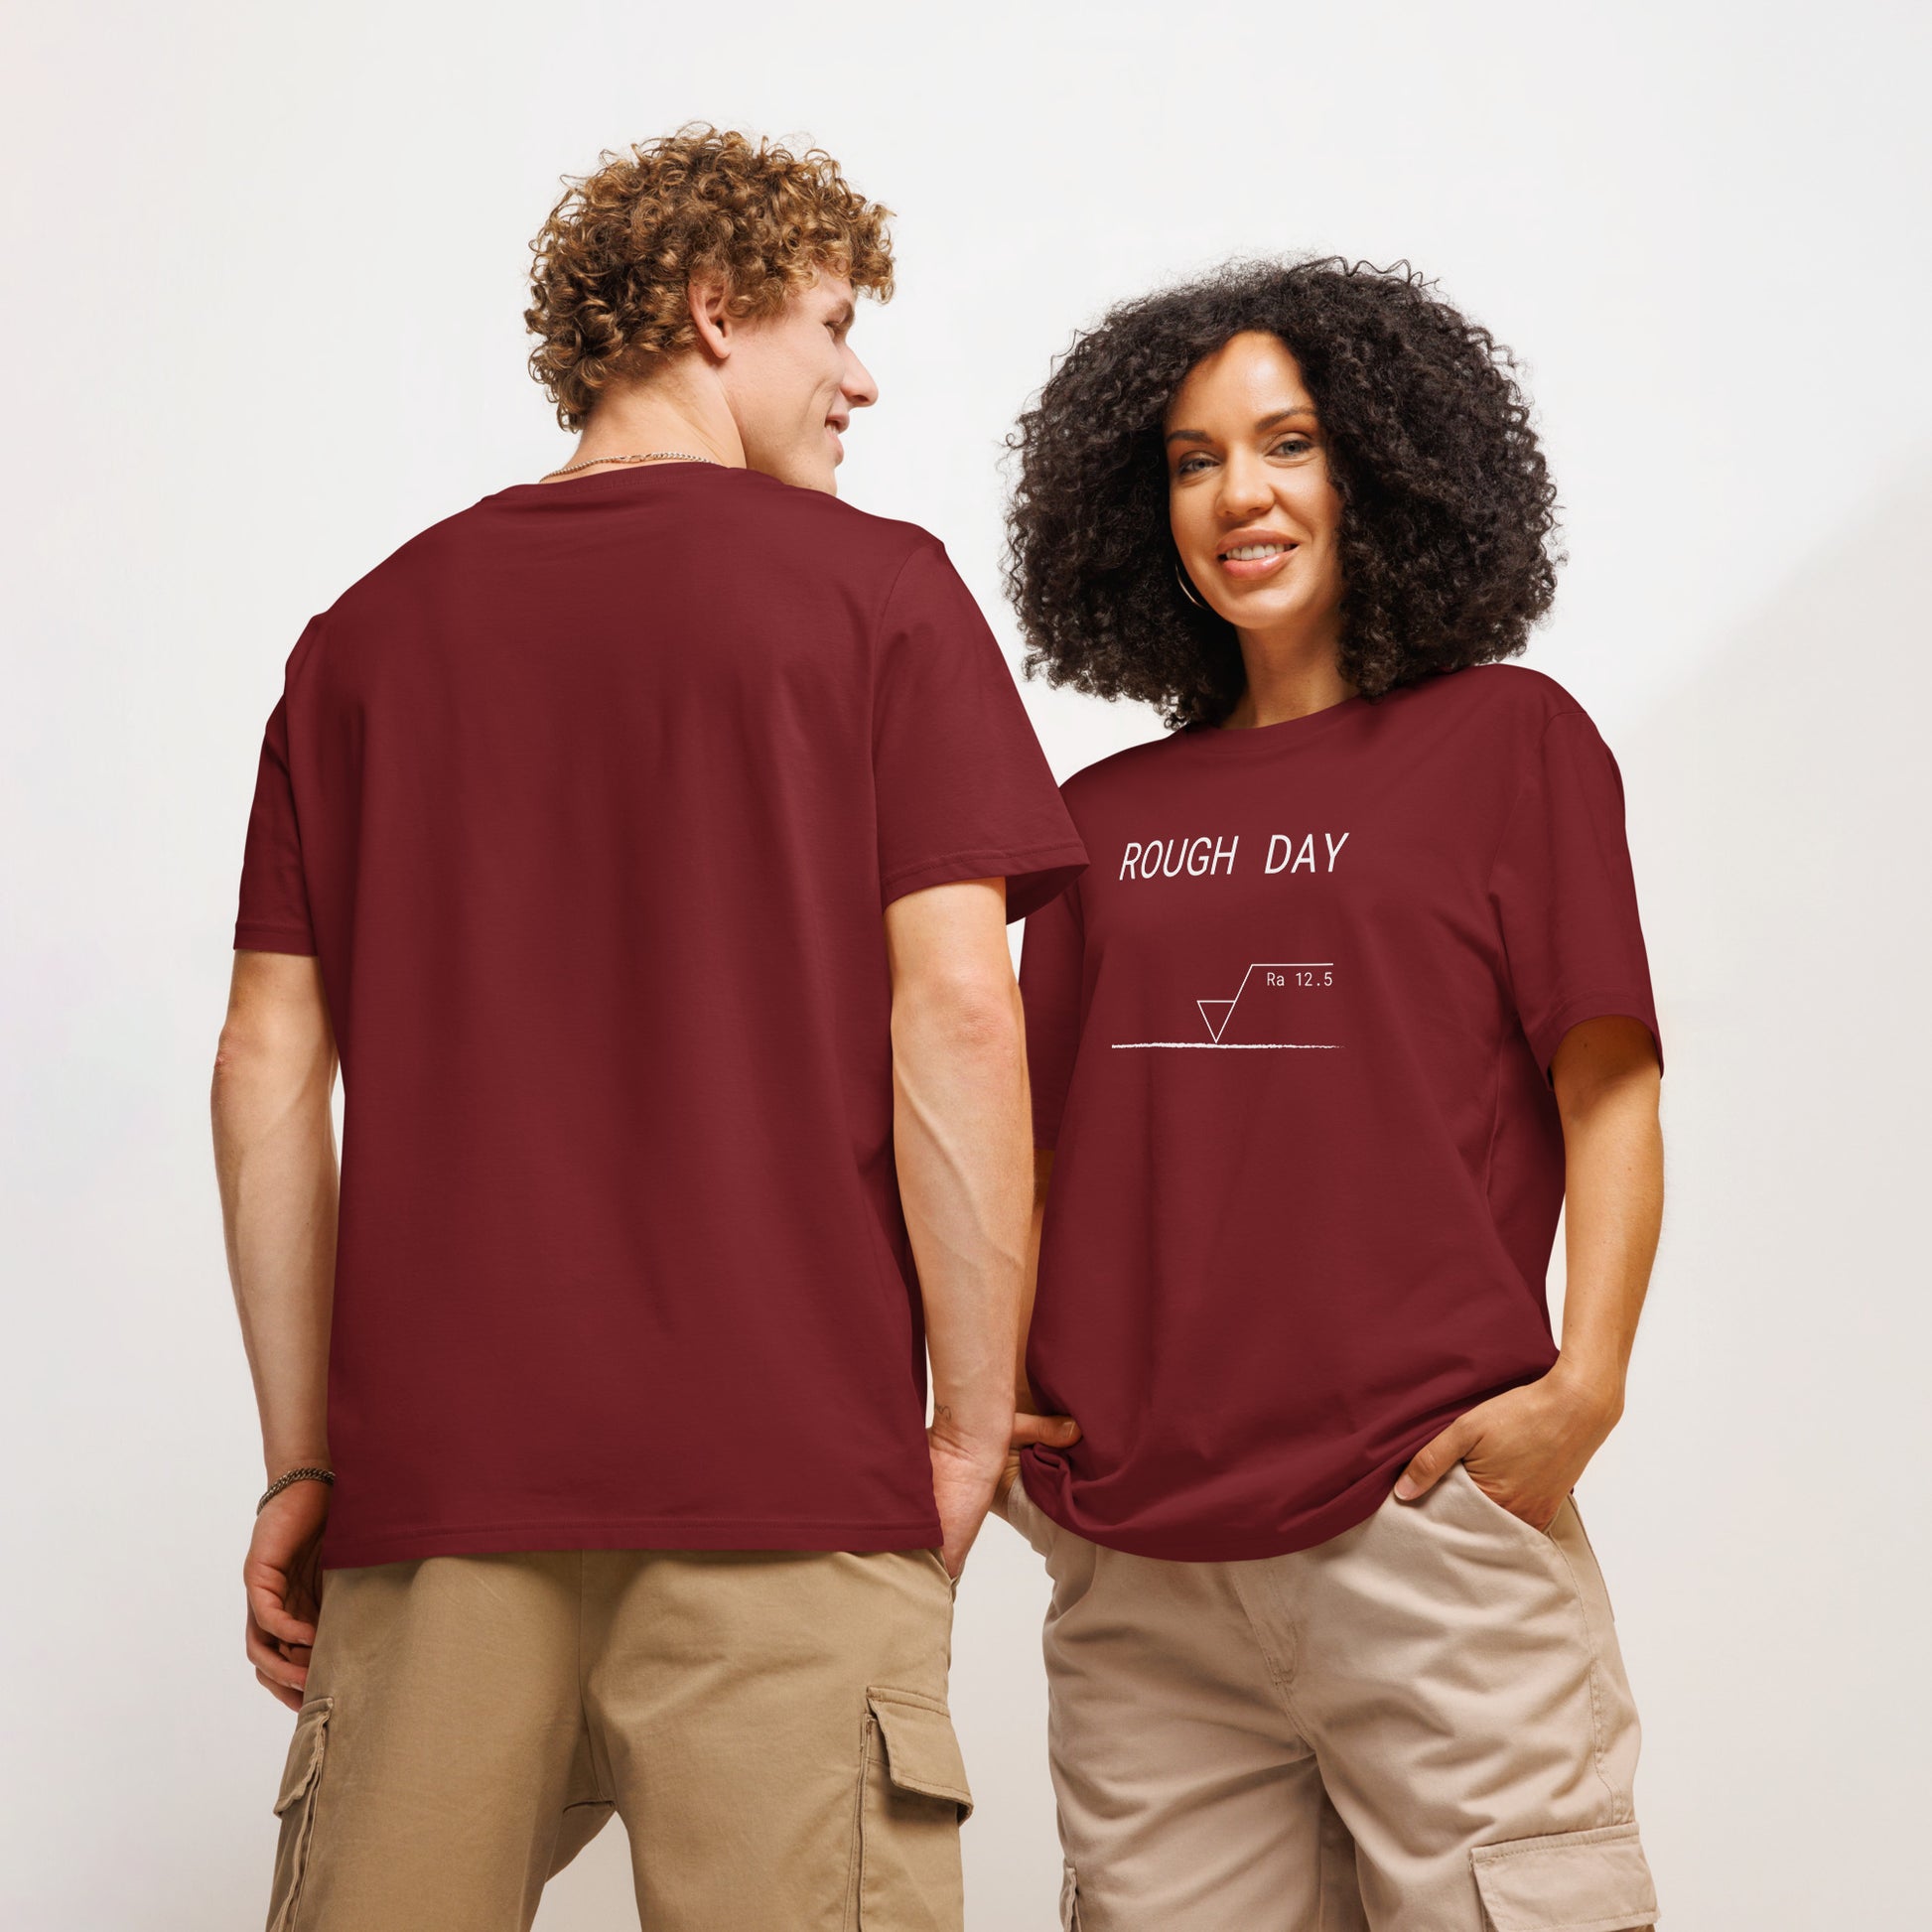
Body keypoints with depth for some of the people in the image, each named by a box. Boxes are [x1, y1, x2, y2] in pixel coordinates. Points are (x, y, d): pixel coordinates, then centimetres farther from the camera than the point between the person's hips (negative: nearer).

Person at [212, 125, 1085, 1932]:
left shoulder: (368, 630, 13)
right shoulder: (875, 590, 3)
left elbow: (269, 1066, 9)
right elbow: (953, 1016, -6)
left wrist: (301, 1463, 13)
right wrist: (975, 1426, 0)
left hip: (429, 1468, 4)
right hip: (784, 1468, -3)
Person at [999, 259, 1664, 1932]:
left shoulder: (1504, 739, 7)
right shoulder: (1109, 818, 16)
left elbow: (1608, 1087, 1)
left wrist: (1586, 1377, -13)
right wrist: (990, 1404, 4)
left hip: (1425, 1503, -3)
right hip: (1128, 1552, 4)